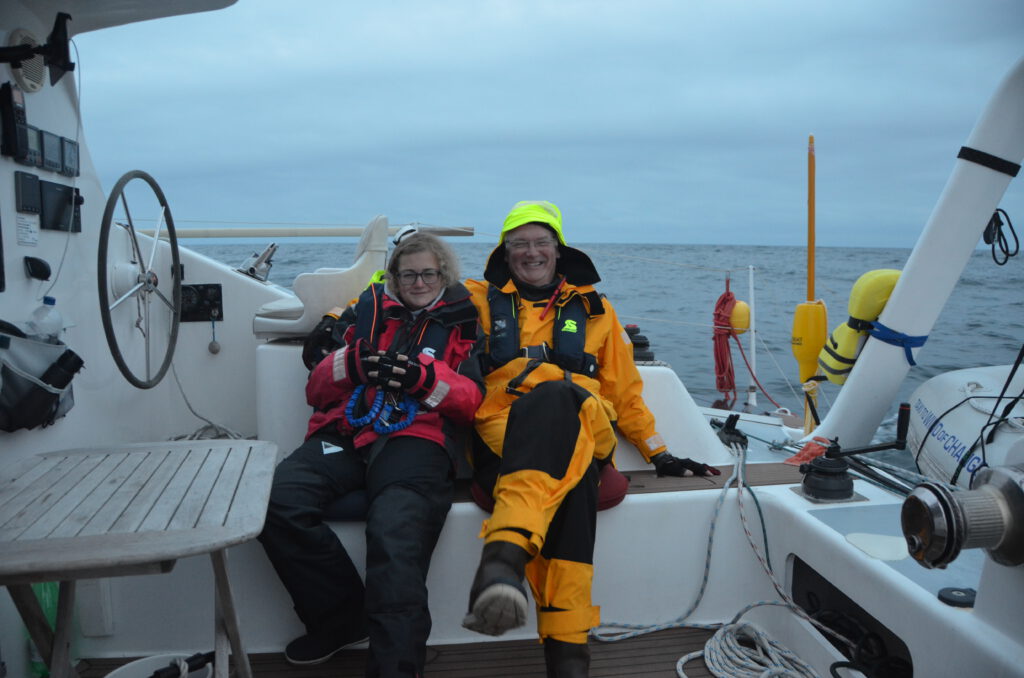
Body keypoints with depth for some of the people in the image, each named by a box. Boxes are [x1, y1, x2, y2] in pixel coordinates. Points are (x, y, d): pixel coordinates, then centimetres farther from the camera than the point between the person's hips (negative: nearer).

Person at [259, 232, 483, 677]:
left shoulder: (461, 323, 23)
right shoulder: (366, 312, 28)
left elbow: (473, 402, 11)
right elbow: (316, 390, 22)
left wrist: (424, 377, -7)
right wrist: (351, 363, 0)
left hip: (415, 440, -3)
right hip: (343, 438, 3)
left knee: (397, 537, -34)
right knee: (276, 502, -27)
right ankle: (345, 618, -11)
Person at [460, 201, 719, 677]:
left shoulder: (593, 308, 26)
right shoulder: (481, 300, 24)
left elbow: (622, 390, 25)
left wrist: (658, 453, 17)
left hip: (584, 431, 1)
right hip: (501, 436, -1)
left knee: (557, 397, -39)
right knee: (569, 477, -39)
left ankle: (504, 555, -53)